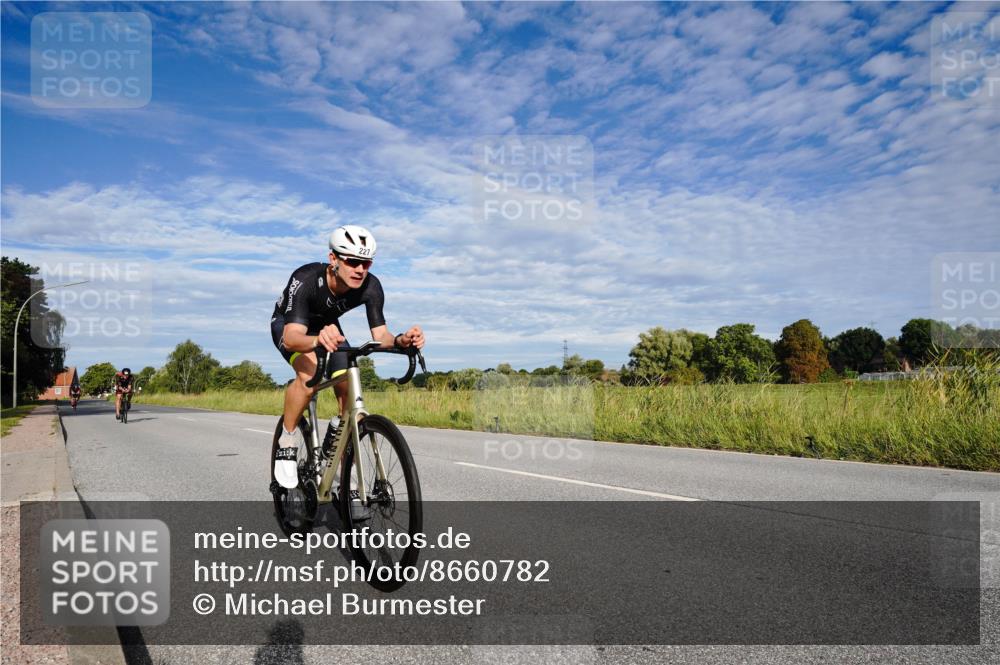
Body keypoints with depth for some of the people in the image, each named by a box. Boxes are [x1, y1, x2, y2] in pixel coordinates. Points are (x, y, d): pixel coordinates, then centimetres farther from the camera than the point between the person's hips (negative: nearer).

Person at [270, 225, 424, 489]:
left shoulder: (370, 287, -29)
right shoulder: (306, 279, -39)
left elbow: (380, 336, -31)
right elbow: (291, 337, -48)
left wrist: (401, 340, -53)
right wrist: (317, 341, -70)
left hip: (327, 326, 4)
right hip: (288, 324, -4)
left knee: (349, 394, -10)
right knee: (309, 375, -34)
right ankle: (287, 439, -9)